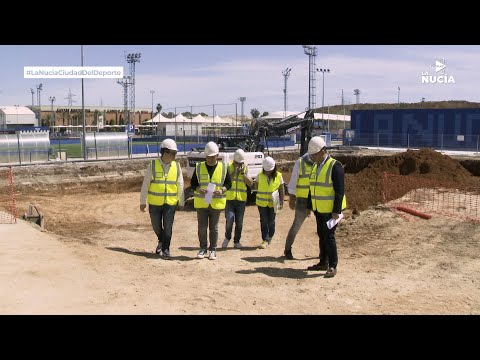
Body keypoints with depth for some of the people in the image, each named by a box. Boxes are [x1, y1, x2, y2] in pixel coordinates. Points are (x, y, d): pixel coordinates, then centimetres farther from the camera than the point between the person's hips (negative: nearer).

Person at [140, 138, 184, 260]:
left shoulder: (176, 166, 0)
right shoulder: (152, 165, -6)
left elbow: (180, 185, 6)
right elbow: (145, 185, -2)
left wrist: (181, 202, 9)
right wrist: (142, 202, -1)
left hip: (170, 203, 0)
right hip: (155, 203, 0)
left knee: (168, 227, -1)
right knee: (156, 226, 13)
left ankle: (165, 249, 14)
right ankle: (162, 241, 42)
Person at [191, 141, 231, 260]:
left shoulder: (223, 168, 0)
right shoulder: (199, 167, 1)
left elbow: (228, 183, 6)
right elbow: (192, 183, 6)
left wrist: (222, 190, -14)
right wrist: (198, 189, -15)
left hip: (216, 203, 0)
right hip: (201, 202, 1)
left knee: (214, 227, 7)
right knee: (202, 227, 5)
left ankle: (213, 250, 18)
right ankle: (203, 249, 19)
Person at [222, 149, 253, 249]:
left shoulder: (245, 168, 7)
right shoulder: (228, 167, -1)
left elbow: (250, 183, 0)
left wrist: (243, 173, -11)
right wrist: (234, 172, -19)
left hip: (241, 199, 2)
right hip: (229, 198, -2)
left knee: (239, 222, 5)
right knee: (229, 219, -11)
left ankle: (237, 241, 19)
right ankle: (227, 238, 13)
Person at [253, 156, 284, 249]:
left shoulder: (278, 176, -3)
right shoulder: (260, 175, -2)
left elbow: (281, 190, 2)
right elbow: (255, 185, 13)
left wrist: (281, 202, 1)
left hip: (273, 203, 0)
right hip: (262, 202, 0)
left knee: (271, 221, 7)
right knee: (264, 221, 0)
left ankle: (270, 237, 27)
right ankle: (265, 240, 4)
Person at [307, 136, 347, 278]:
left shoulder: (335, 166, -16)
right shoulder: (315, 167, 11)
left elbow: (340, 191, -18)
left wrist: (336, 211, -21)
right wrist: (310, 206, 17)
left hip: (331, 210, -8)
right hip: (319, 209, 8)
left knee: (329, 236, -7)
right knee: (321, 235, 14)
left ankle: (332, 266, 1)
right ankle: (323, 262, 25)